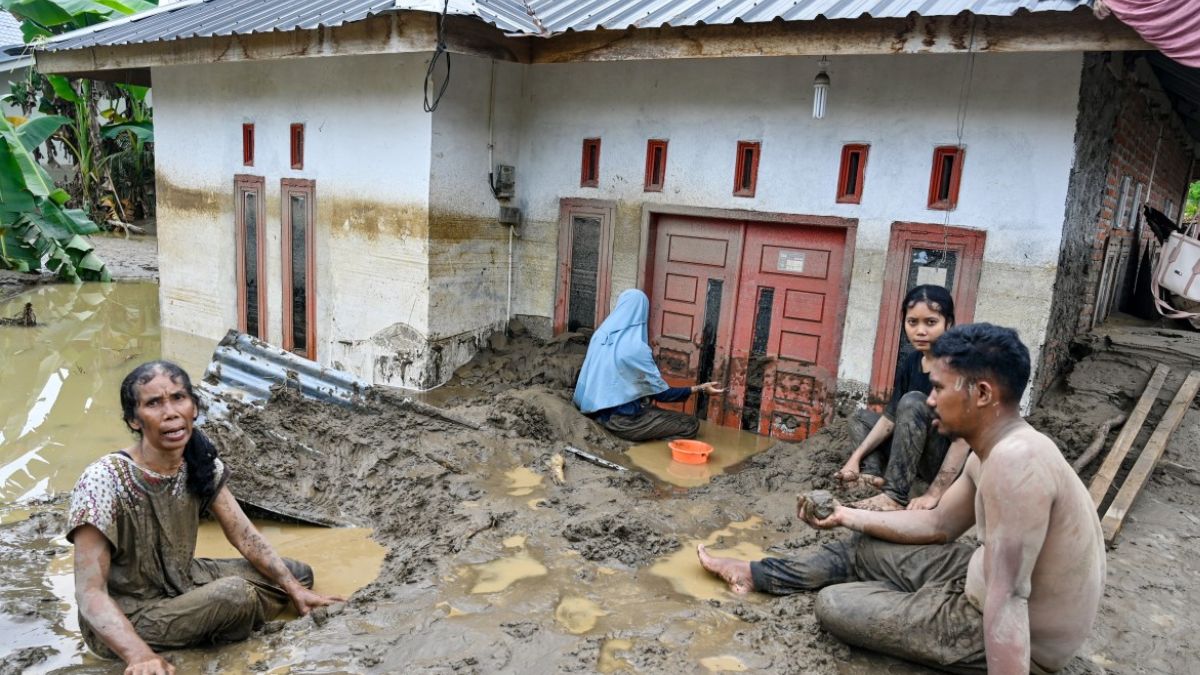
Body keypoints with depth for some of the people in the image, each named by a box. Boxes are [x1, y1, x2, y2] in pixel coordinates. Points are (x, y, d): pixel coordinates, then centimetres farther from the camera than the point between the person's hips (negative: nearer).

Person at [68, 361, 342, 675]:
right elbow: (90, 593, -29)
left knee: (298, 574, 0)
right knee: (233, 594, -31)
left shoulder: (201, 463, -8)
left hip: (182, 583, 6)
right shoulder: (104, 481, -28)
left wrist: (295, 589, -12)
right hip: (126, 617, -6)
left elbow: (245, 537, -4)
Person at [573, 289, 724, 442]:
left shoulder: (600, 335, 0)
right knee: (691, 425, -1)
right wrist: (699, 389, -8)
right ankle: (628, 434, -3)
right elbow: (661, 393, -15)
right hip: (622, 421, -8)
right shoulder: (636, 348, -22)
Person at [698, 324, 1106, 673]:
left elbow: (1006, 600, -35)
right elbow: (938, 525, 14)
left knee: (835, 605, -9)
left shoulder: (1014, 459, -32)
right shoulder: (1000, 449, 1)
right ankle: (759, 574, 28)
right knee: (864, 548, 16)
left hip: (1016, 638, -9)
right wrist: (847, 516, 14)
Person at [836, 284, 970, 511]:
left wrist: (934, 494, -30)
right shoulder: (910, 362, 2)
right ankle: (872, 473, -17)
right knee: (861, 418, 12)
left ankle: (896, 496, -29)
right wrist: (856, 458, -10)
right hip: (923, 459, 8)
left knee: (913, 402, -28)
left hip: (954, 464, -8)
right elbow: (890, 417, 2)